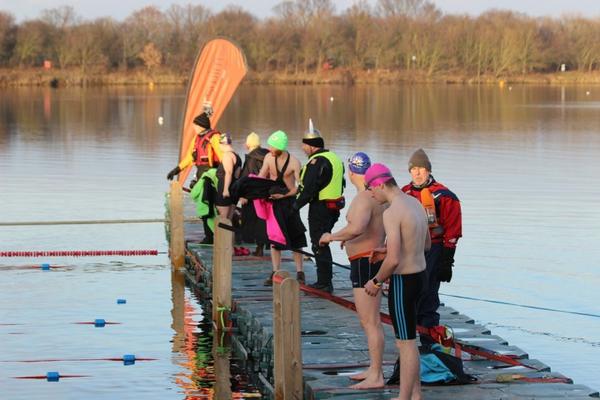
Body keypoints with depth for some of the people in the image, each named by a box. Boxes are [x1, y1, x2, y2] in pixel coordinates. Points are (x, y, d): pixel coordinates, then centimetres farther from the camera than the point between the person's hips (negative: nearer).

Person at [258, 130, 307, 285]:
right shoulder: (269, 157, -3)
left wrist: (283, 195, -26)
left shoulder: (294, 162, -16)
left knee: (295, 237, 1)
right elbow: (260, 178, 4)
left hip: (289, 201, -4)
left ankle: (299, 272, 8)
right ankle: (275, 273, 7)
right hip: (273, 199, 4)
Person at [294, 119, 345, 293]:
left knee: (319, 246, -3)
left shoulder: (317, 162, -18)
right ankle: (324, 281, 24)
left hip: (319, 208, -10)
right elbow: (341, 184, 20)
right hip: (334, 206, 10)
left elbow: (309, 188, -22)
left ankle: (325, 283, -2)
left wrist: (297, 204, -10)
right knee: (323, 245, 18)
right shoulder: (335, 158, 14)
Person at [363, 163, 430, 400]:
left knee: (406, 342, -1)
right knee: (405, 338, 19)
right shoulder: (415, 203, 8)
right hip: (419, 274, 9)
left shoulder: (391, 213, -22)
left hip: (403, 281, -9)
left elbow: (394, 260, -27)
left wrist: (376, 282, -10)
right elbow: (426, 244, 20)